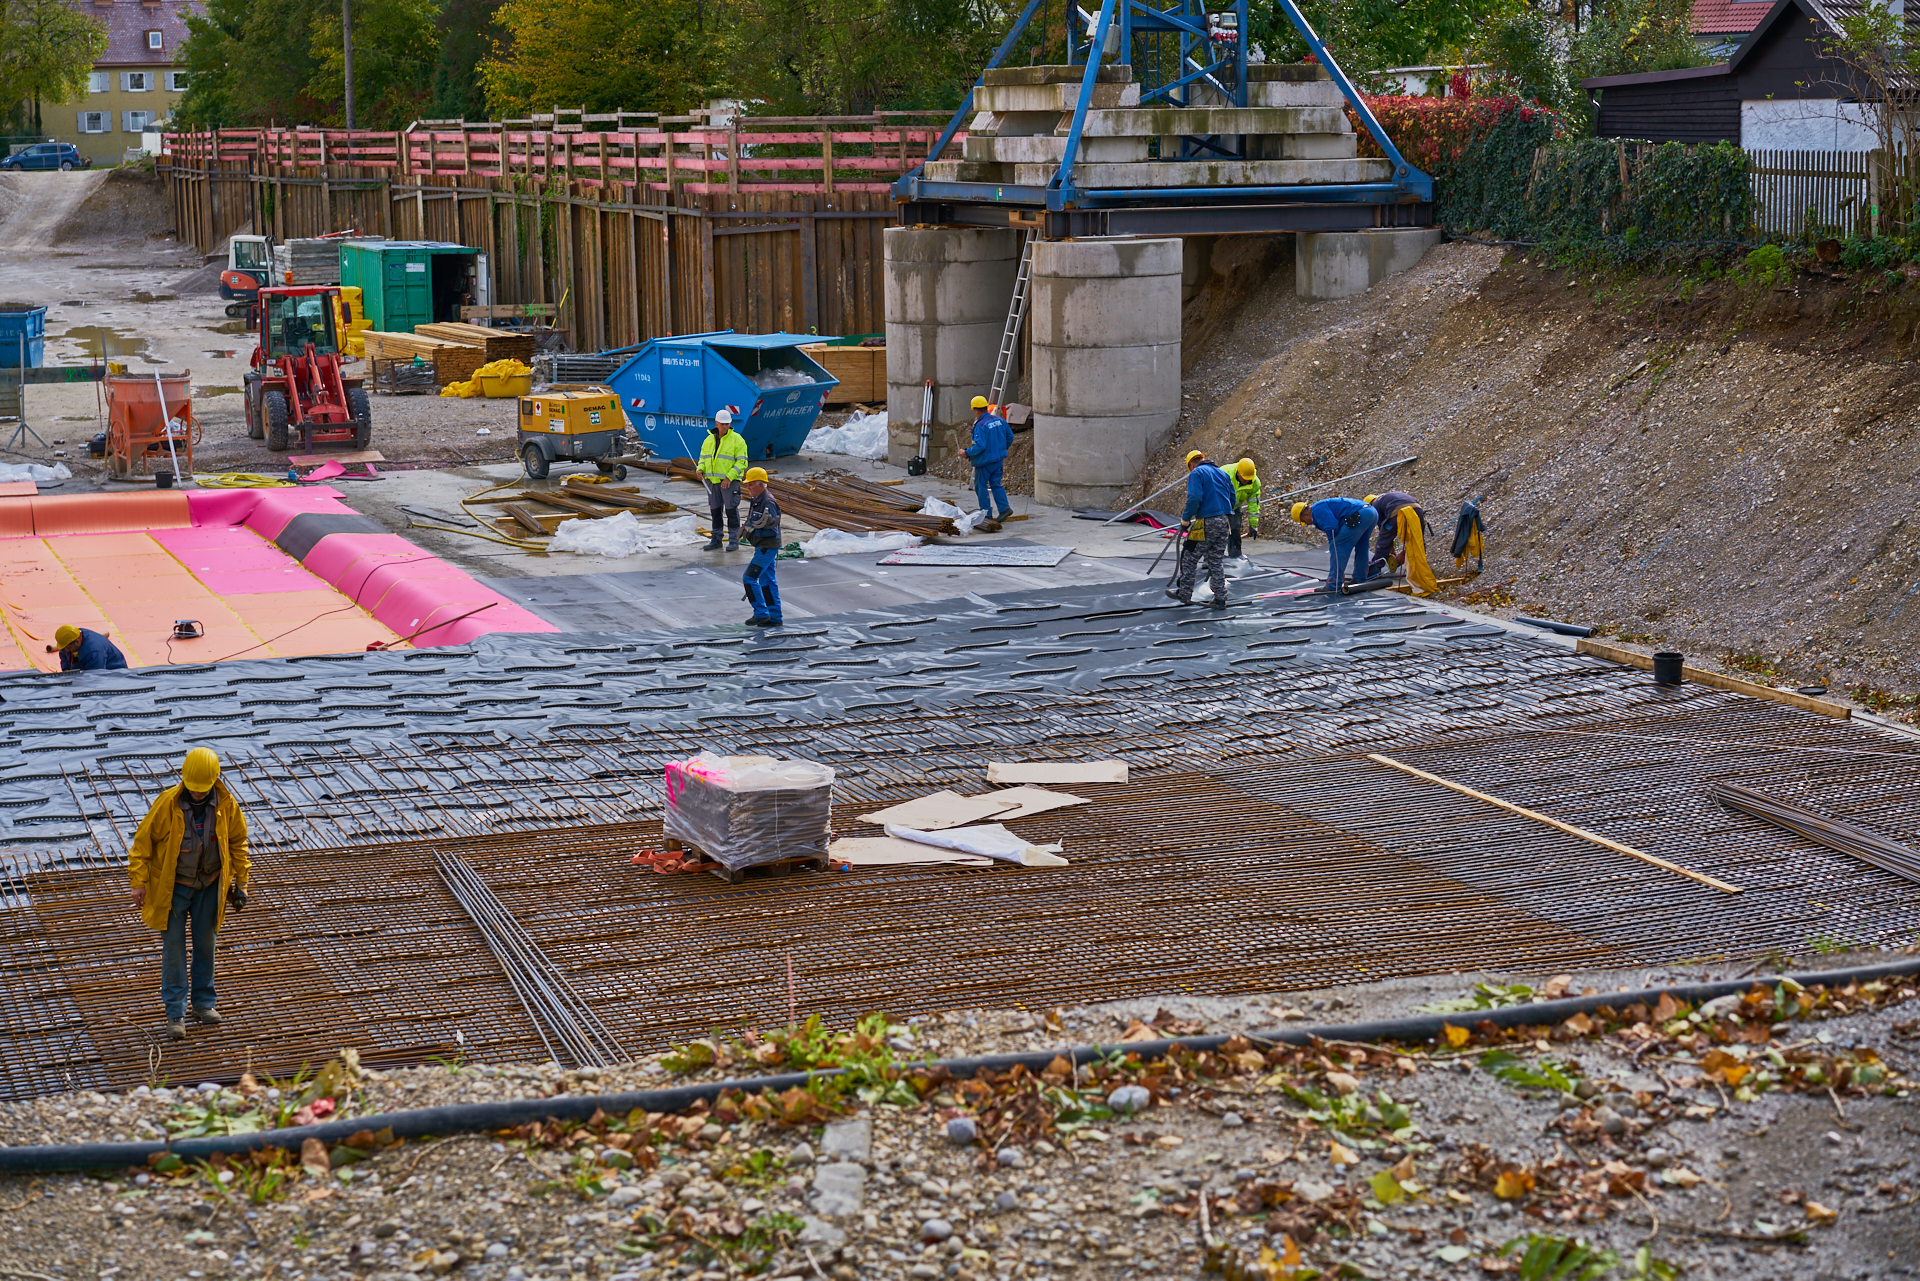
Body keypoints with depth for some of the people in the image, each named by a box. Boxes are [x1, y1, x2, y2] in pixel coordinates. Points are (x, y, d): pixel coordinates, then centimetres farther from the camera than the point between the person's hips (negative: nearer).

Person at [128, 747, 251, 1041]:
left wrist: (240, 882, 5)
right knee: (173, 947, -2)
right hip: (173, 887, -3)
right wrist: (139, 882, -11)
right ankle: (175, 1014, 4)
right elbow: (143, 840, -10)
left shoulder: (226, 805, -10)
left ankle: (203, 1002, 28)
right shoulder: (167, 803, -19)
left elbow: (238, 842, 5)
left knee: (205, 944, 12)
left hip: (209, 885, 3)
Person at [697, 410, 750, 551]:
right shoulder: (709, 440, 13)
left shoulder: (737, 440, -4)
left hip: (730, 481, -5)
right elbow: (703, 458, 20)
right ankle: (716, 540, 18)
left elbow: (741, 462, -9)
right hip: (712, 481, 5)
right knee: (715, 510, 10)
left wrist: (729, 477, -18)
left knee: (731, 510, -5)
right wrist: (700, 469, -2)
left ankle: (734, 540, 1)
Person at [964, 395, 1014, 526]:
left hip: (985, 461, -7)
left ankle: (987, 513, 7)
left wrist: (967, 453, -12)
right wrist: (1002, 449, 26)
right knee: (996, 484, 14)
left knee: (981, 486, 5)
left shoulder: (980, 426, -19)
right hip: (999, 459, 7)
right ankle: (1004, 508, 0)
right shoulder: (999, 420, 4)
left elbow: (980, 446, -25)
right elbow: (1010, 436, 12)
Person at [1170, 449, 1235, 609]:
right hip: (1224, 522, 7)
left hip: (1206, 523, -7)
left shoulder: (1196, 473, -5)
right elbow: (1232, 498, 17)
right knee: (1217, 560, 12)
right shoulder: (1221, 473, 17)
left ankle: (1184, 594, 11)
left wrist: (1185, 520, -7)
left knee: (1190, 557, 6)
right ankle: (1220, 598, 11)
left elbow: (1194, 498, -17)